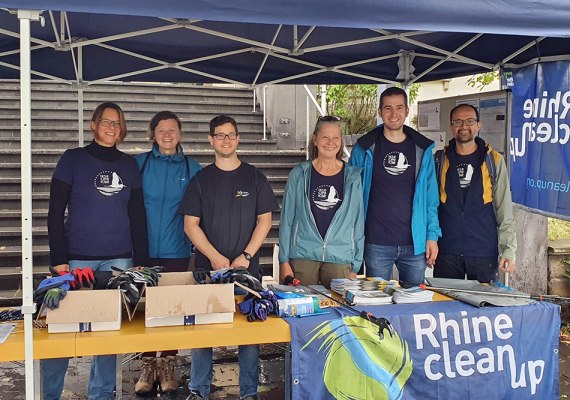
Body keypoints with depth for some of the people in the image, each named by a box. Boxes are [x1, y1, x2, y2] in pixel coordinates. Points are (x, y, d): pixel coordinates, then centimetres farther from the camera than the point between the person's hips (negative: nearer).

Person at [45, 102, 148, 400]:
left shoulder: (129, 165, 11)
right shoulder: (73, 159, 3)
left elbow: (137, 216, 11)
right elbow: (56, 212, -1)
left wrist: (141, 260, 5)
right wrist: (58, 259, -8)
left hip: (118, 259, 2)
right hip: (78, 258, -2)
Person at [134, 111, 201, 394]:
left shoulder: (191, 167, 4)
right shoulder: (139, 163, 3)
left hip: (177, 251, 0)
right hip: (145, 250, 0)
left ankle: (168, 364, 20)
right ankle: (148, 365, 18)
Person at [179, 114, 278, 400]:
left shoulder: (254, 177, 5)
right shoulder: (201, 179, 6)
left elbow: (265, 220, 3)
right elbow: (190, 224, 1)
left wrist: (246, 256, -8)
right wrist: (216, 258, -10)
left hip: (246, 267, 0)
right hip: (208, 266, 0)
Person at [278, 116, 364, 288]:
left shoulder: (352, 177, 5)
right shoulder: (299, 174, 3)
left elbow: (358, 221, 8)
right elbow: (287, 219, 4)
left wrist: (355, 266, 5)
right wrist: (284, 261, -1)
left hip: (340, 258, 1)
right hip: (303, 256, -1)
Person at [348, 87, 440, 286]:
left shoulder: (422, 149, 7)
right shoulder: (365, 149, 2)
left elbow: (431, 196, 8)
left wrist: (432, 236, 1)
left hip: (415, 243, 2)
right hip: (377, 244, -2)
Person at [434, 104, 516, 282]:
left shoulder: (494, 160, 3)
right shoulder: (440, 160, 6)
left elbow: (504, 209, 1)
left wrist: (509, 249, -7)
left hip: (484, 252, -1)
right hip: (446, 251, 1)